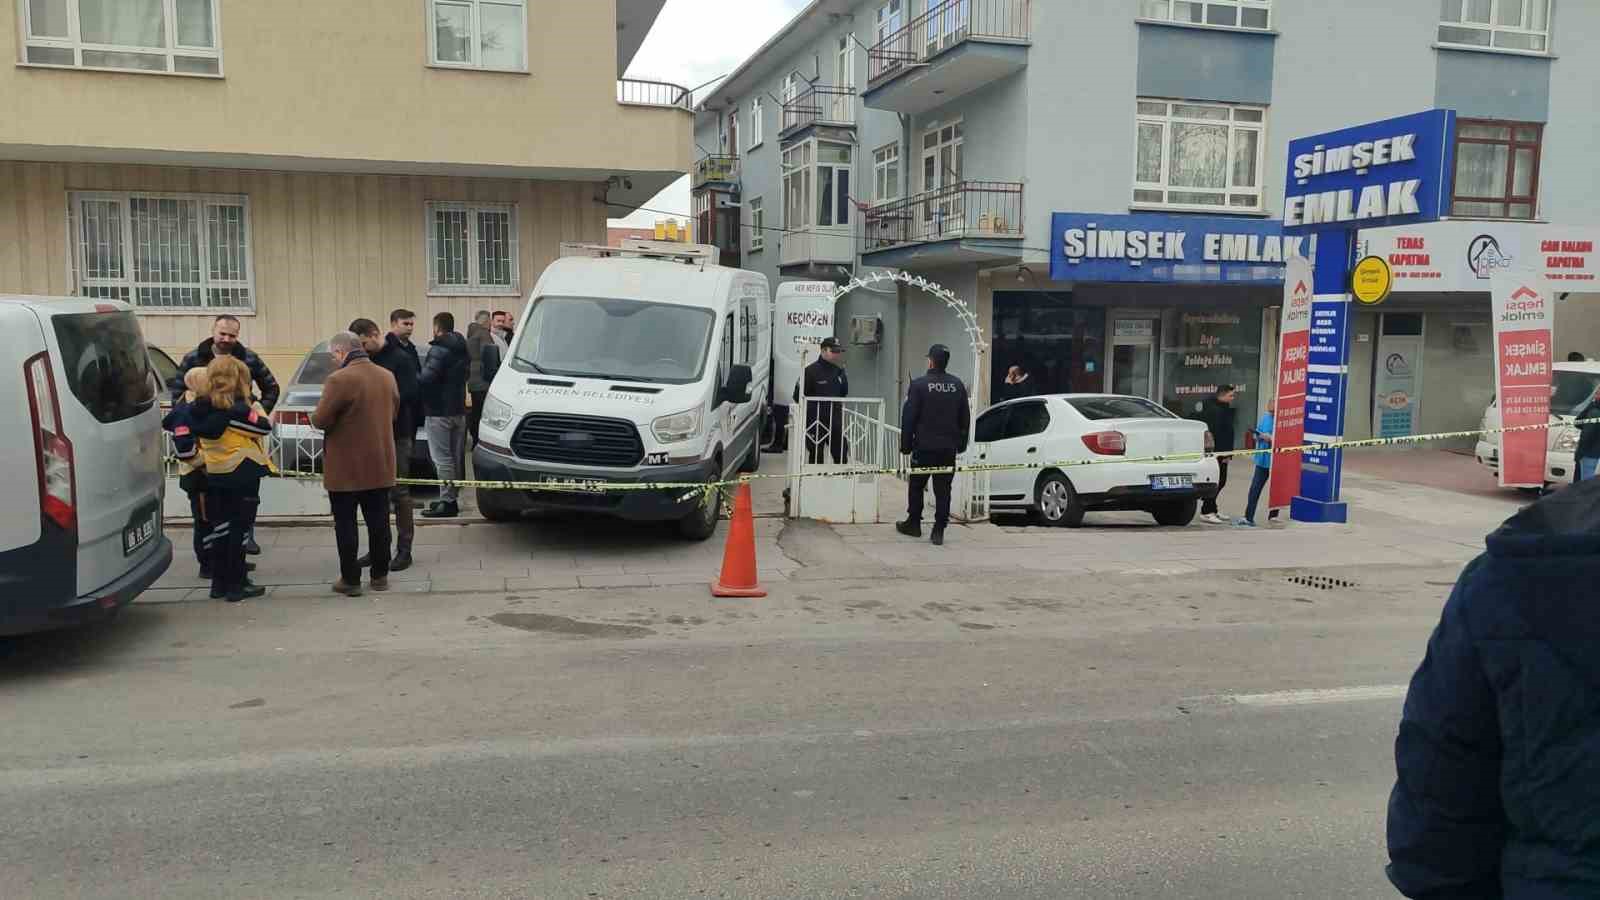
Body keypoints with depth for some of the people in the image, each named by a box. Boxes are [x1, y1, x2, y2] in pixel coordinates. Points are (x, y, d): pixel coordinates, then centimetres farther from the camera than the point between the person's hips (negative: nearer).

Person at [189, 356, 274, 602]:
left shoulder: (200, 409, 2)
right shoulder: (238, 409, -17)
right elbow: (265, 427, -14)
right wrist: (255, 412, 3)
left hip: (215, 476, 6)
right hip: (242, 476, -6)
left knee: (220, 528, 14)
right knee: (238, 530, 0)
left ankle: (219, 583, 20)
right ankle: (236, 585, 4)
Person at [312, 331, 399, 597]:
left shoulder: (340, 379, -18)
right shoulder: (386, 376, 4)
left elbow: (320, 420, -16)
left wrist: (329, 416, 5)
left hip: (346, 468, -6)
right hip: (380, 464, 6)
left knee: (346, 525, 4)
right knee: (378, 521, 12)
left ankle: (350, 580, 8)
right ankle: (380, 575, 20)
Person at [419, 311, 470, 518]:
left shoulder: (439, 350, -15)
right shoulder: (461, 349, 14)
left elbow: (426, 378, -22)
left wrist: (413, 376, -5)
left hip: (439, 411, -9)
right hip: (459, 410, 9)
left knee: (442, 459, -6)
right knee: (455, 457, 13)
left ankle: (447, 502, -6)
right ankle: (451, 497, 22)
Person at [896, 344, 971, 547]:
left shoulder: (919, 385, -10)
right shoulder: (958, 385, 5)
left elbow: (909, 417, -9)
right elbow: (965, 418, 11)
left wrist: (906, 444, -1)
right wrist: (961, 444, 19)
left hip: (924, 447, -3)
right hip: (949, 448, 3)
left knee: (916, 485, 12)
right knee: (943, 489, 4)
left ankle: (913, 524, 22)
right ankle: (939, 531, 2)